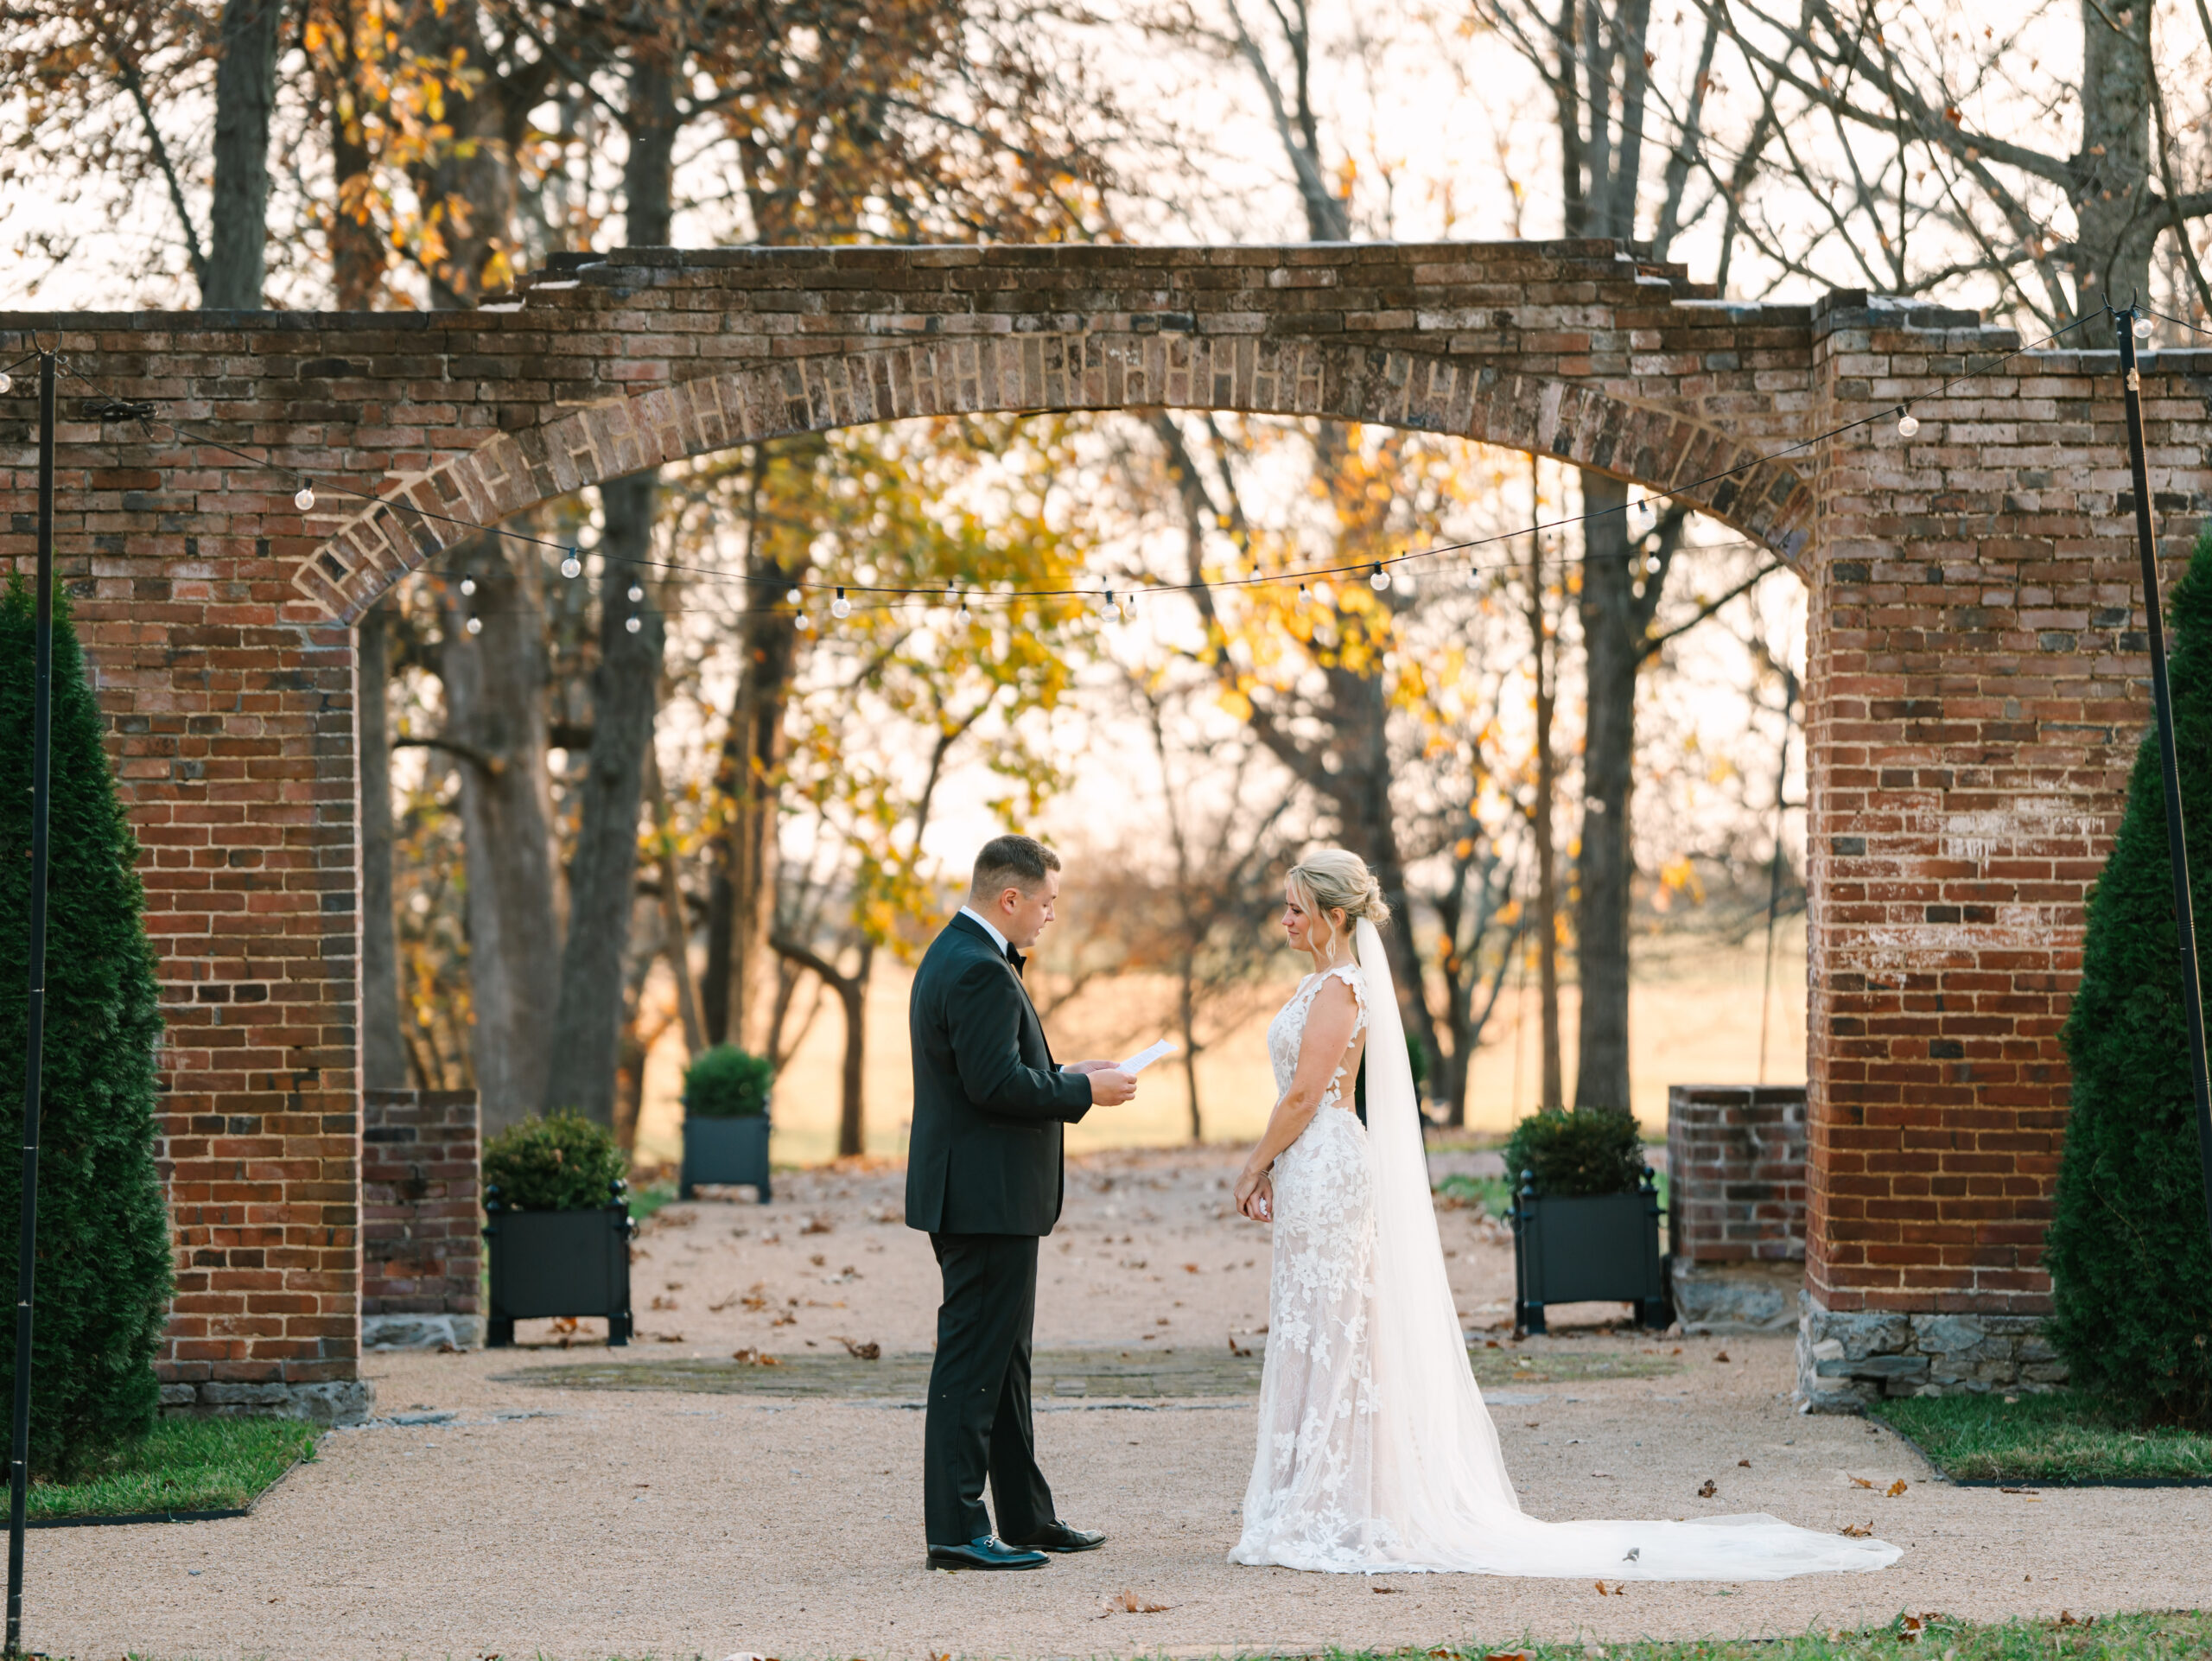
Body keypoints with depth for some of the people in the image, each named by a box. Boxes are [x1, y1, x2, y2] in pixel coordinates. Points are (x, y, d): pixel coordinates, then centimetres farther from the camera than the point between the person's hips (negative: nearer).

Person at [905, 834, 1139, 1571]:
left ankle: (1026, 1517, 24)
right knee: (973, 1362, -8)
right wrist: (1083, 1089, -13)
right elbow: (996, 1083, -25)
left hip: (977, 1197, 11)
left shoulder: (955, 955, 16)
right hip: (987, 1198, -11)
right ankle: (955, 1530, -6)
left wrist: (1066, 1076, 13)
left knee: (1002, 1360, 16)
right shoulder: (980, 970, -18)